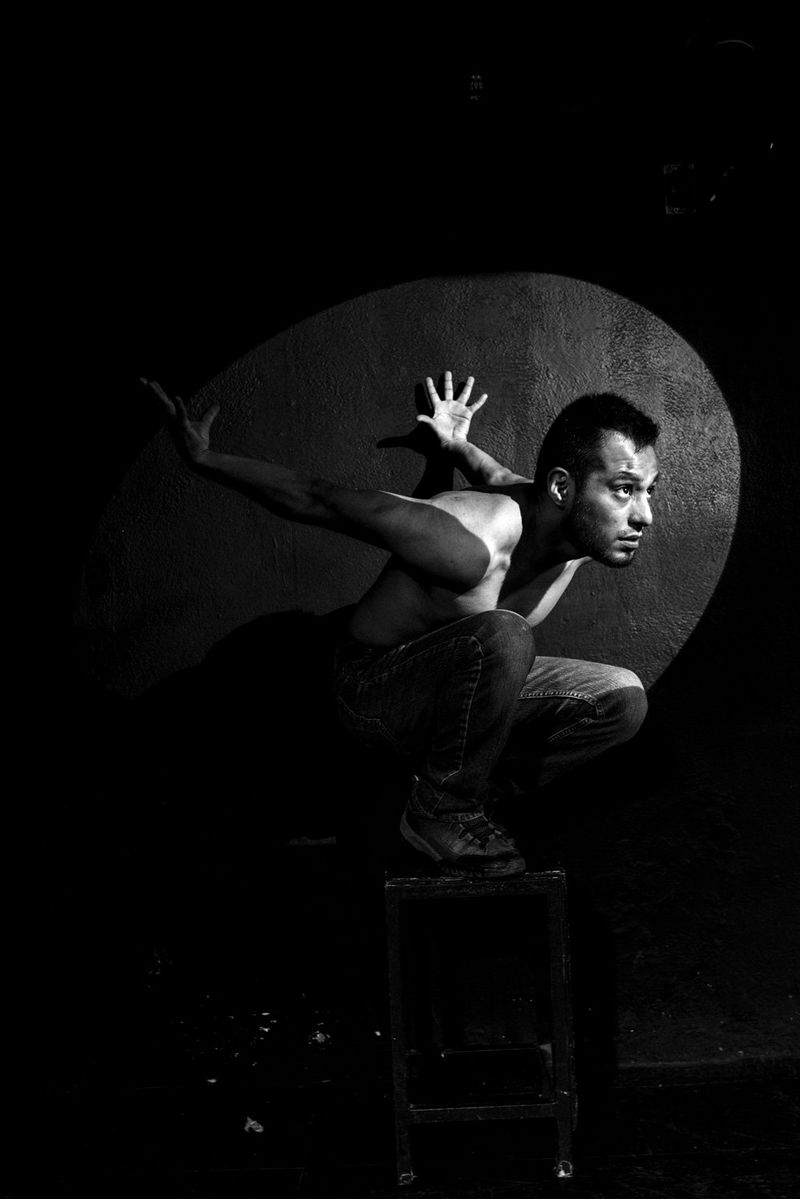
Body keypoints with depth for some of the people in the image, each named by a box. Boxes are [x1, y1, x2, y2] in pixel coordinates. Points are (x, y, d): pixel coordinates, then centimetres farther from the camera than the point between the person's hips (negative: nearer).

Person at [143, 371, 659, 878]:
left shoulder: (587, 531, -14)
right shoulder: (472, 546, -37)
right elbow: (317, 500, -27)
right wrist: (204, 458, -19)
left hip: (457, 686, 8)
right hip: (374, 690, -7)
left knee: (622, 700, -7)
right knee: (502, 634, -37)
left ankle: (464, 783, 7)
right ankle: (442, 811, -14)